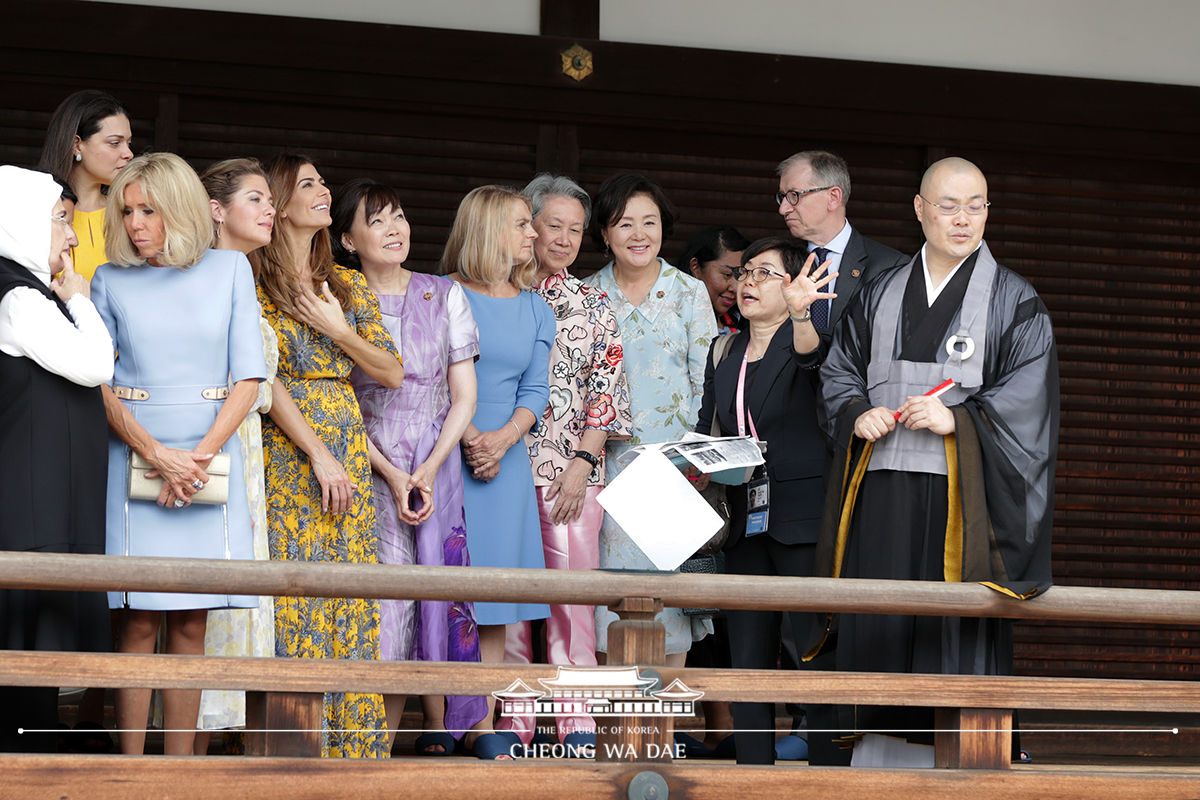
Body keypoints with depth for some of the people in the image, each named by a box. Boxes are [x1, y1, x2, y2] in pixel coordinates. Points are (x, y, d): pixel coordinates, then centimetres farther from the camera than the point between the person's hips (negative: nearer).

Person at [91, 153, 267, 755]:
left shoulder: (229, 270, 5)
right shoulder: (111, 280, 5)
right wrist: (158, 456, -12)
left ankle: (179, 765, 5)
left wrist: (200, 456, -9)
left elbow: (249, 376, 2)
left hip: (210, 458, 1)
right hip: (134, 455, -1)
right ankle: (130, 766, -1)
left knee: (190, 624, 1)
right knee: (139, 620, -4)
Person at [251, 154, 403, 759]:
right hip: (286, 446, -6)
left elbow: (393, 373, 12)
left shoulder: (348, 285, 15)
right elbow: (265, 379, -11)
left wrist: (338, 329, -4)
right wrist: (318, 455, -15)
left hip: (348, 443, 6)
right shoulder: (255, 282, -3)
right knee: (295, 594, -9)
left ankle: (356, 743, 7)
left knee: (354, 595, 3)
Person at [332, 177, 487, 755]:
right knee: (383, 604, -8)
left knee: (435, 597, -4)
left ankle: (439, 730, 7)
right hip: (368, 466, -1)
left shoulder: (445, 296, 7)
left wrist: (430, 469, -7)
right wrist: (392, 475, -10)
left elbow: (464, 396, 6)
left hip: (436, 466, 1)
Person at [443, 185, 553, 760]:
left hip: (505, 457, 4)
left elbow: (535, 390, 9)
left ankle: (483, 724, 1)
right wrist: (469, 437, -13)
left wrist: (503, 439, -8)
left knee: (493, 589, 0)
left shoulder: (535, 309, 14)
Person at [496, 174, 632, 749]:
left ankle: (577, 723, -1)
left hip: (572, 469, 0)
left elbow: (606, 390, 6)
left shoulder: (593, 306, 11)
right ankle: (515, 719, 7)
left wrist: (583, 462, -5)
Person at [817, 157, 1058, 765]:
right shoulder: (879, 296, 15)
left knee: (958, 632, -7)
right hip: (883, 494, 3)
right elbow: (838, 373, 19)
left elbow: (1026, 399, -3)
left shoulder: (1014, 301, 4)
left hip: (963, 495, -3)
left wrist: (958, 419, -16)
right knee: (878, 634, 2)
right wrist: (858, 414, -2)